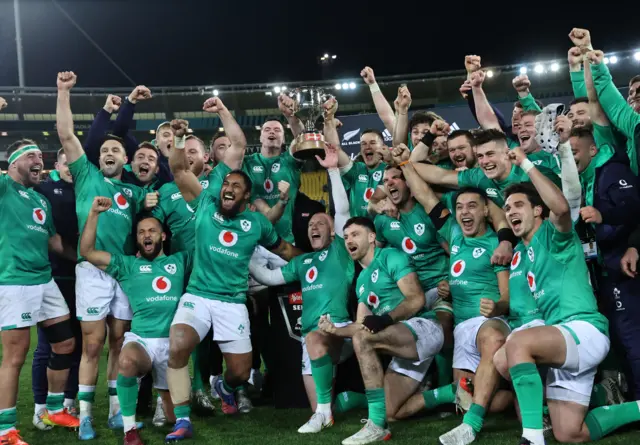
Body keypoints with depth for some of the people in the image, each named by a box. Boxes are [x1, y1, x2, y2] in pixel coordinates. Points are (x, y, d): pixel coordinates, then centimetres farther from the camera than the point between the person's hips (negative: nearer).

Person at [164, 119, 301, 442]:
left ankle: (225, 388, 45)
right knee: (177, 349, -28)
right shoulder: (206, 205, 4)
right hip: (196, 295, -1)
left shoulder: (257, 222, 6)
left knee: (241, 372, 4)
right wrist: (179, 139, -12)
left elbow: (284, 249, 21)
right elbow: (179, 170, 0)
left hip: (233, 303, 1)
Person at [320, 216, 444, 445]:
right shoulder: (362, 280, 21)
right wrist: (336, 330, -4)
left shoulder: (391, 257, -4)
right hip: (406, 344, 10)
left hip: (424, 328, -9)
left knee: (362, 339, -32)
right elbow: (362, 325, 15)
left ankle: (377, 425, -31)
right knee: (390, 412, 8)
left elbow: (417, 299, -16)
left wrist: (386, 319, -28)